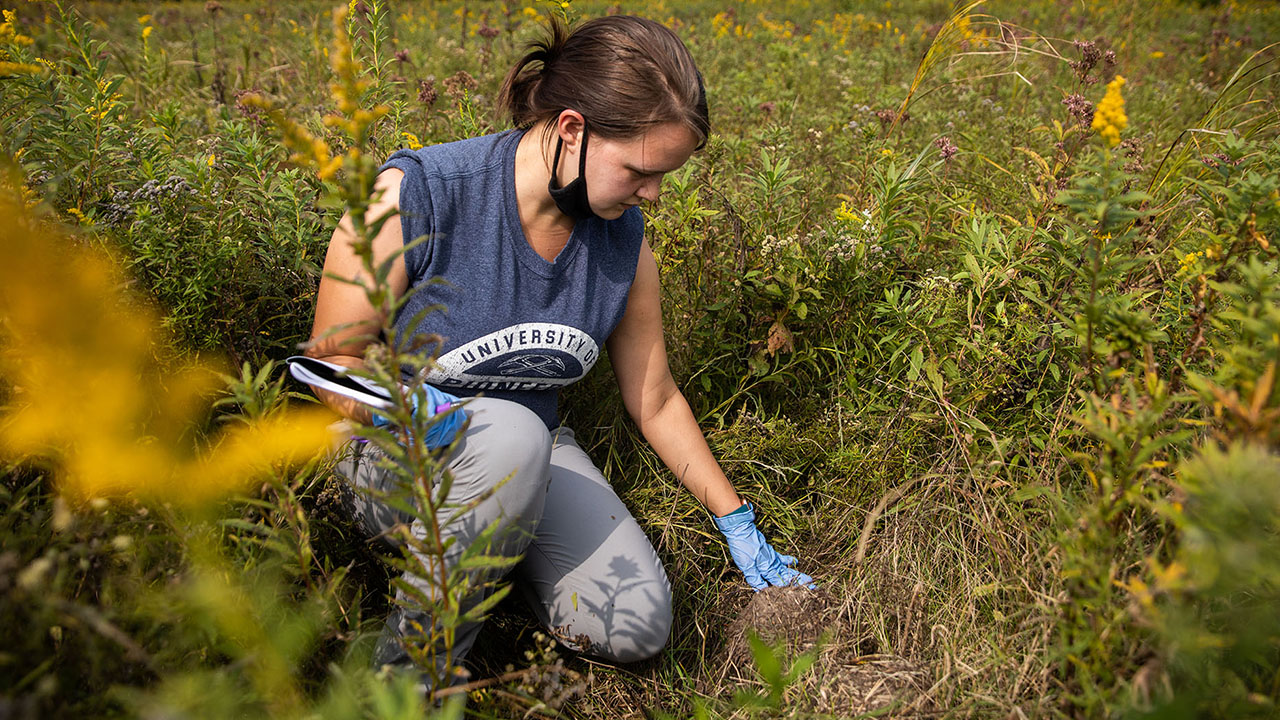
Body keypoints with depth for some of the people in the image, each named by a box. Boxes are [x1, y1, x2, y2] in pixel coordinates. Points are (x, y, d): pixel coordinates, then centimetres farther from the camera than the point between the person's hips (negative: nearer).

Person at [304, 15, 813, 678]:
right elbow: (332, 362, -13)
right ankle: (408, 672, -15)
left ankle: (501, 538, 13)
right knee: (511, 434, -39)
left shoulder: (623, 239, -7)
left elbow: (656, 402, 5)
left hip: (531, 447, 4)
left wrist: (739, 526, 10)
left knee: (638, 627, -15)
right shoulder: (417, 196, -23)